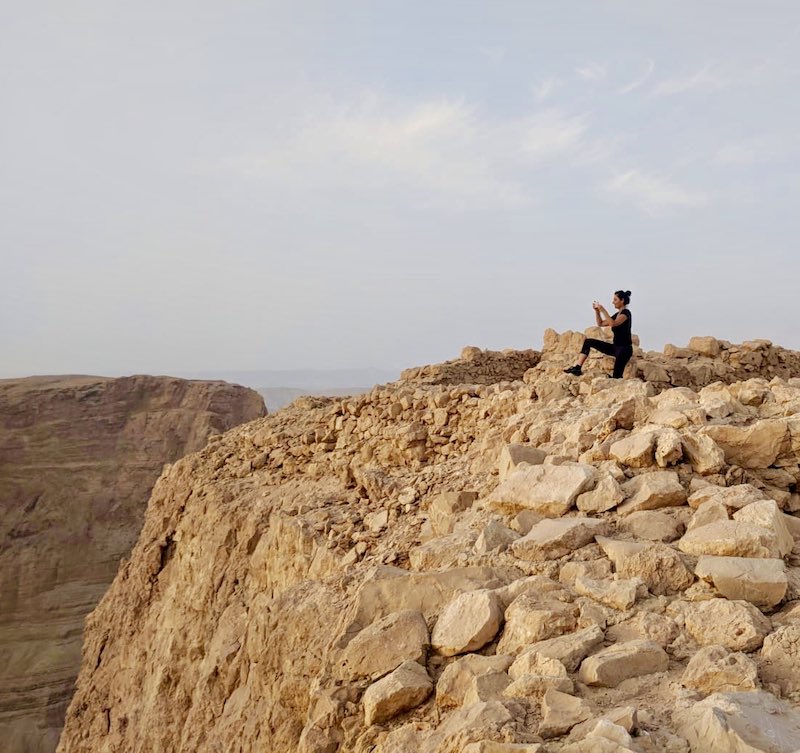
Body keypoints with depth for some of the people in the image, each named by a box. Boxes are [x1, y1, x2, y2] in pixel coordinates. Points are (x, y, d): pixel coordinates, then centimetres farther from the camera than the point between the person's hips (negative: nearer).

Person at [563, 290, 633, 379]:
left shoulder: (626, 313, -12)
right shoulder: (617, 314, 16)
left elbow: (613, 324, -31)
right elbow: (601, 323, 20)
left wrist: (603, 310, -29)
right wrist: (597, 311, 7)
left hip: (624, 349, -9)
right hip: (615, 347, 9)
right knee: (588, 341, 3)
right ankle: (577, 368, -8)